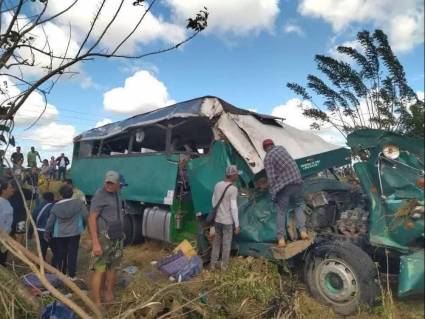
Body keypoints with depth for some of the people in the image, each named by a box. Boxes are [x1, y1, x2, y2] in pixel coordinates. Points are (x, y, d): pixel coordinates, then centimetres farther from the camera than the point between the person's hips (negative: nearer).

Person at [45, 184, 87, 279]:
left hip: (59, 234, 3)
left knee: (60, 254, 16)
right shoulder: (79, 203, -10)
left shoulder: (56, 206, -1)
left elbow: (50, 221, 6)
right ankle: (72, 275, 9)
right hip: (74, 233, -2)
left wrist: (46, 233, 20)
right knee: (72, 254, 4)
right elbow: (86, 216, -12)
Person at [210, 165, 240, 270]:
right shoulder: (233, 189, -19)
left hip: (217, 219, 6)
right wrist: (237, 224, -11)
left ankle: (213, 264, 29)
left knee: (216, 242, 19)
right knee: (226, 244, 9)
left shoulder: (217, 185, 2)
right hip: (228, 221, -6)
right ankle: (224, 266, 22)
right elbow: (234, 208, -19)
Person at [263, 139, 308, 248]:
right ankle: (302, 231, 13)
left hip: (283, 185, -3)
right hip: (297, 180, 4)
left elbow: (271, 178, -11)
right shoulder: (281, 148, 8)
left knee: (281, 211, 6)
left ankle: (281, 239, 4)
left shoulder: (267, 158, -5)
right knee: (299, 205, 21)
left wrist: (273, 194, -5)